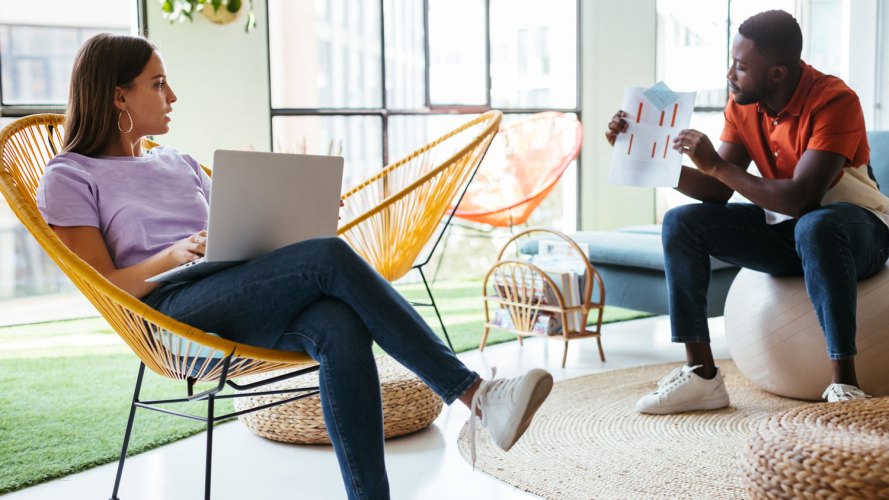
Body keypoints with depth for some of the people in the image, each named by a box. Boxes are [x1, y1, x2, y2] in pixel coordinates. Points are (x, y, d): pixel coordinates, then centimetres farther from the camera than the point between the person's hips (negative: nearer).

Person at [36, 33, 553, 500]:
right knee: (332, 257, -28)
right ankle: (475, 394, -28)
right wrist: (173, 256, -18)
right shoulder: (69, 177, 10)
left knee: (341, 327, -31)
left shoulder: (179, 164, 29)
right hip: (172, 309, -5)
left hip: (245, 307, 6)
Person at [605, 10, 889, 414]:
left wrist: (715, 165, -28)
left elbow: (799, 199, -32)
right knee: (681, 223, -10)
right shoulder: (743, 105, -3)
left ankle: (844, 383, -34)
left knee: (814, 227, -41)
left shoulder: (834, 101, -23)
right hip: (785, 230, 7)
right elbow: (718, 192, -3)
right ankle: (701, 374, -14)